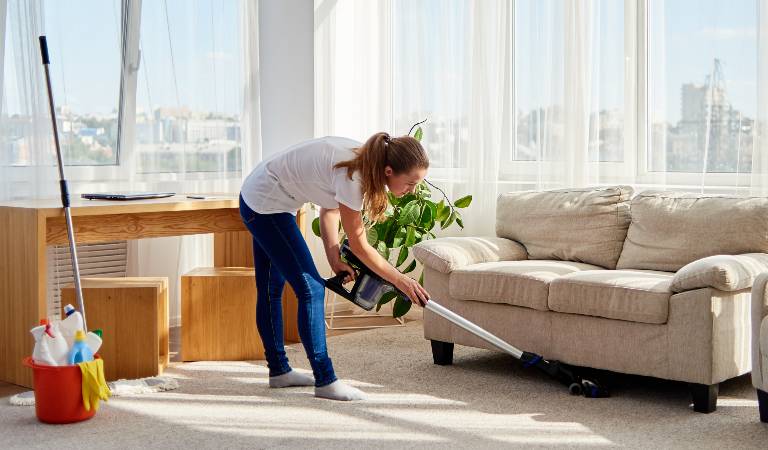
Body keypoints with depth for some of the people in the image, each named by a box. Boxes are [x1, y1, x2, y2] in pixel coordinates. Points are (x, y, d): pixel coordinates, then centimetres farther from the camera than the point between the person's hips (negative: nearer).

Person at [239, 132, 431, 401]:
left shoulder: (363, 163, -6)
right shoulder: (351, 177, -31)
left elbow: (329, 210, 6)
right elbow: (359, 246, -21)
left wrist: (334, 259, -2)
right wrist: (400, 280, -13)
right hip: (266, 205, -10)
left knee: (271, 288, 19)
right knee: (311, 288, -10)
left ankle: (278, 370, 32)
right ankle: (325, 381, -4)